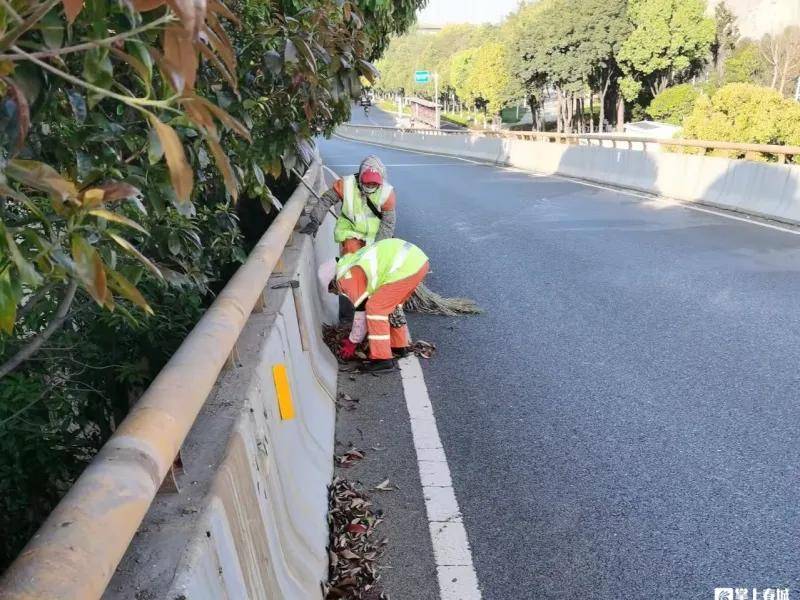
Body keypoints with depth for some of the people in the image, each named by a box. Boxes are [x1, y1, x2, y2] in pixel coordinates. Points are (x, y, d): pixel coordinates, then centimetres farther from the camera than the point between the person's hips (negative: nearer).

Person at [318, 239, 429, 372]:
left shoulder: (347, 277, -2)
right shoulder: (354, 262, 27)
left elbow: (362, 310, 3)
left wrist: (352, 343, 15)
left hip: (407, 267, -10)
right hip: (418, 258, 10)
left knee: (375, 308, -2)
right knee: (391, 305, 25)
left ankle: (382, 358, 0)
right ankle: (399, 345, 33)